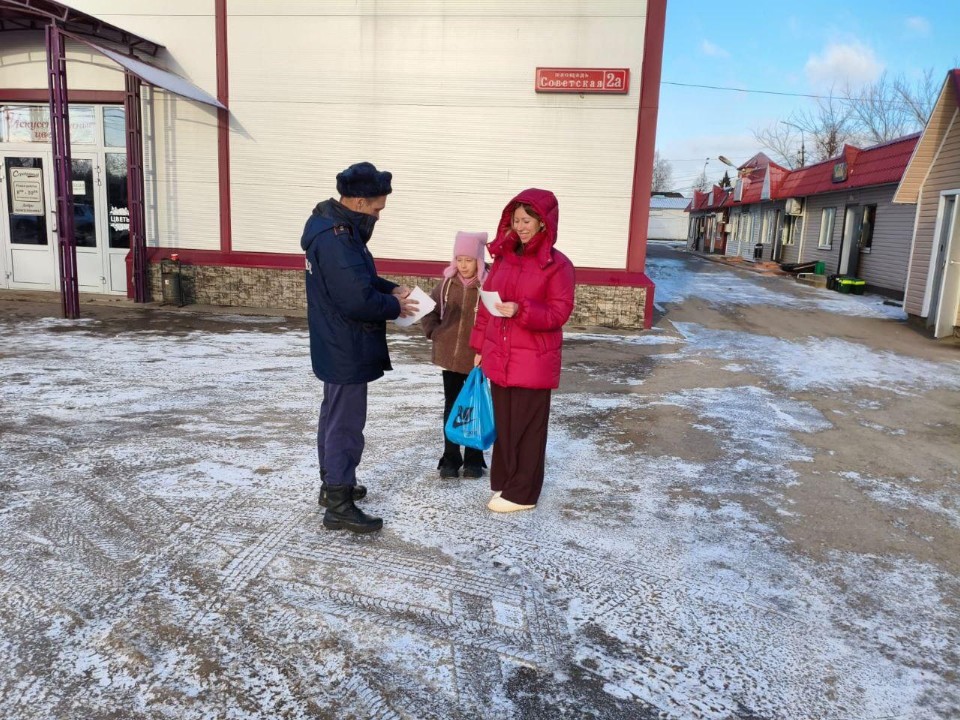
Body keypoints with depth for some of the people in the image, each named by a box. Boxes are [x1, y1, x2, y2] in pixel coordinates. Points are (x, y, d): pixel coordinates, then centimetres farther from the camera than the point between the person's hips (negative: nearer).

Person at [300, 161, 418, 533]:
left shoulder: (334, 228, 9)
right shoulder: (336, 239, -25)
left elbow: (358, 278, 19)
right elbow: (359, 301, -30)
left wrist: (390, 287, 4)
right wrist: (394, 306, -13)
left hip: (335, 347, 11)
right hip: (346, 351, -11)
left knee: (334, 416, 20)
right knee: (346, 423, -2)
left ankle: (332, 484, 36)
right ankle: (339, 506, 8)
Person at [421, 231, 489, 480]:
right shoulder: (447, 283, 0)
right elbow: (429, 310, 13)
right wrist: (434, 333, 3)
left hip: (476, 359, -3)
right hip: (449, 356, 4)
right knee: (451, 407, 12)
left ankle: (474, 459, 23)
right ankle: (450, 457, 23)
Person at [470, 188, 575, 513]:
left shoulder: (558, 264, -9)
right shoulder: (503, 257, 8)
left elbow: (559, 312, -12)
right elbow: (486, 305, 13)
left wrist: (522, 311, -27)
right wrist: (479, 346, 12)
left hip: (534, 362, -5)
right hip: (498, 359, 6)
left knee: (527, 428, 5)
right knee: (503, 424, 16)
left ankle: (522, 493, 18)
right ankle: (503, 482, 31)